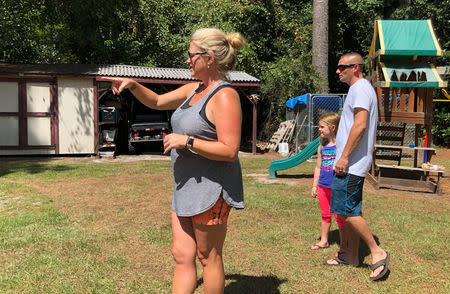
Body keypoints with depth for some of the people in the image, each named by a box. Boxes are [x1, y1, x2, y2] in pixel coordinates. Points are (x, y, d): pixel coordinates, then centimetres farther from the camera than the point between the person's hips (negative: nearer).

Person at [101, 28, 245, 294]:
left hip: (211, 189, -9)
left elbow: (229, 150, -23)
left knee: (208, 258, 6)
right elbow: (157, 101, 24)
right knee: (182, 255, 12)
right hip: (187, 187, 9)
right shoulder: (194, 89, 12)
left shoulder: (224, 96, -16)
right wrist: (132, 84, 8)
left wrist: (186, 141, -20)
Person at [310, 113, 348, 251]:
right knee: (325, 214, 17)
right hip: (323, 186, 6)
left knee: (340, 216, 3)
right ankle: (323, 241, 30)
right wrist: (315, 186, 13)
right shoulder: (322, 146, 8)